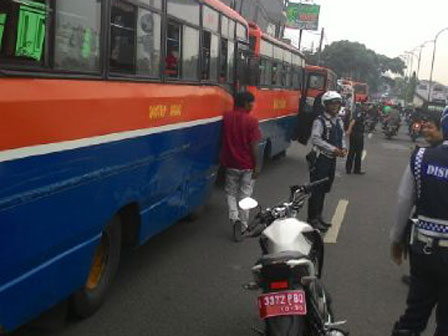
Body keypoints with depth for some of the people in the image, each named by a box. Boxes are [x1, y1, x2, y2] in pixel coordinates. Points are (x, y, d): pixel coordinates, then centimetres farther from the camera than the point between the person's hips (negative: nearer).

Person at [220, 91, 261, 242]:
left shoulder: (226, 117, -3)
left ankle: (235, 218, -5)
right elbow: (254, 146, -14)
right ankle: (243, 226, 17)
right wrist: (257, 165, -7)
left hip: (231, 163, 2)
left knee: (231, 193, 17)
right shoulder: (252, 120, -14)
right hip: (247, 165, -2)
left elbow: (223, 140, 7)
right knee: (245, 194, 11)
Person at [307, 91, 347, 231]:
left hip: (332, 159, 8)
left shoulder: (339, 121, 13)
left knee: (324, 190, 16)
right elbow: (315, 139, -23)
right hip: (320, 158, -8)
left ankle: (318, 217, 27)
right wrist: (333, 149, -24)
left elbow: (341, 137, 20)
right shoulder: (320, 121, -13)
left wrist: (343, 148, -1)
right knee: (316, 190, -4)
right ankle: (312, 219, 3)